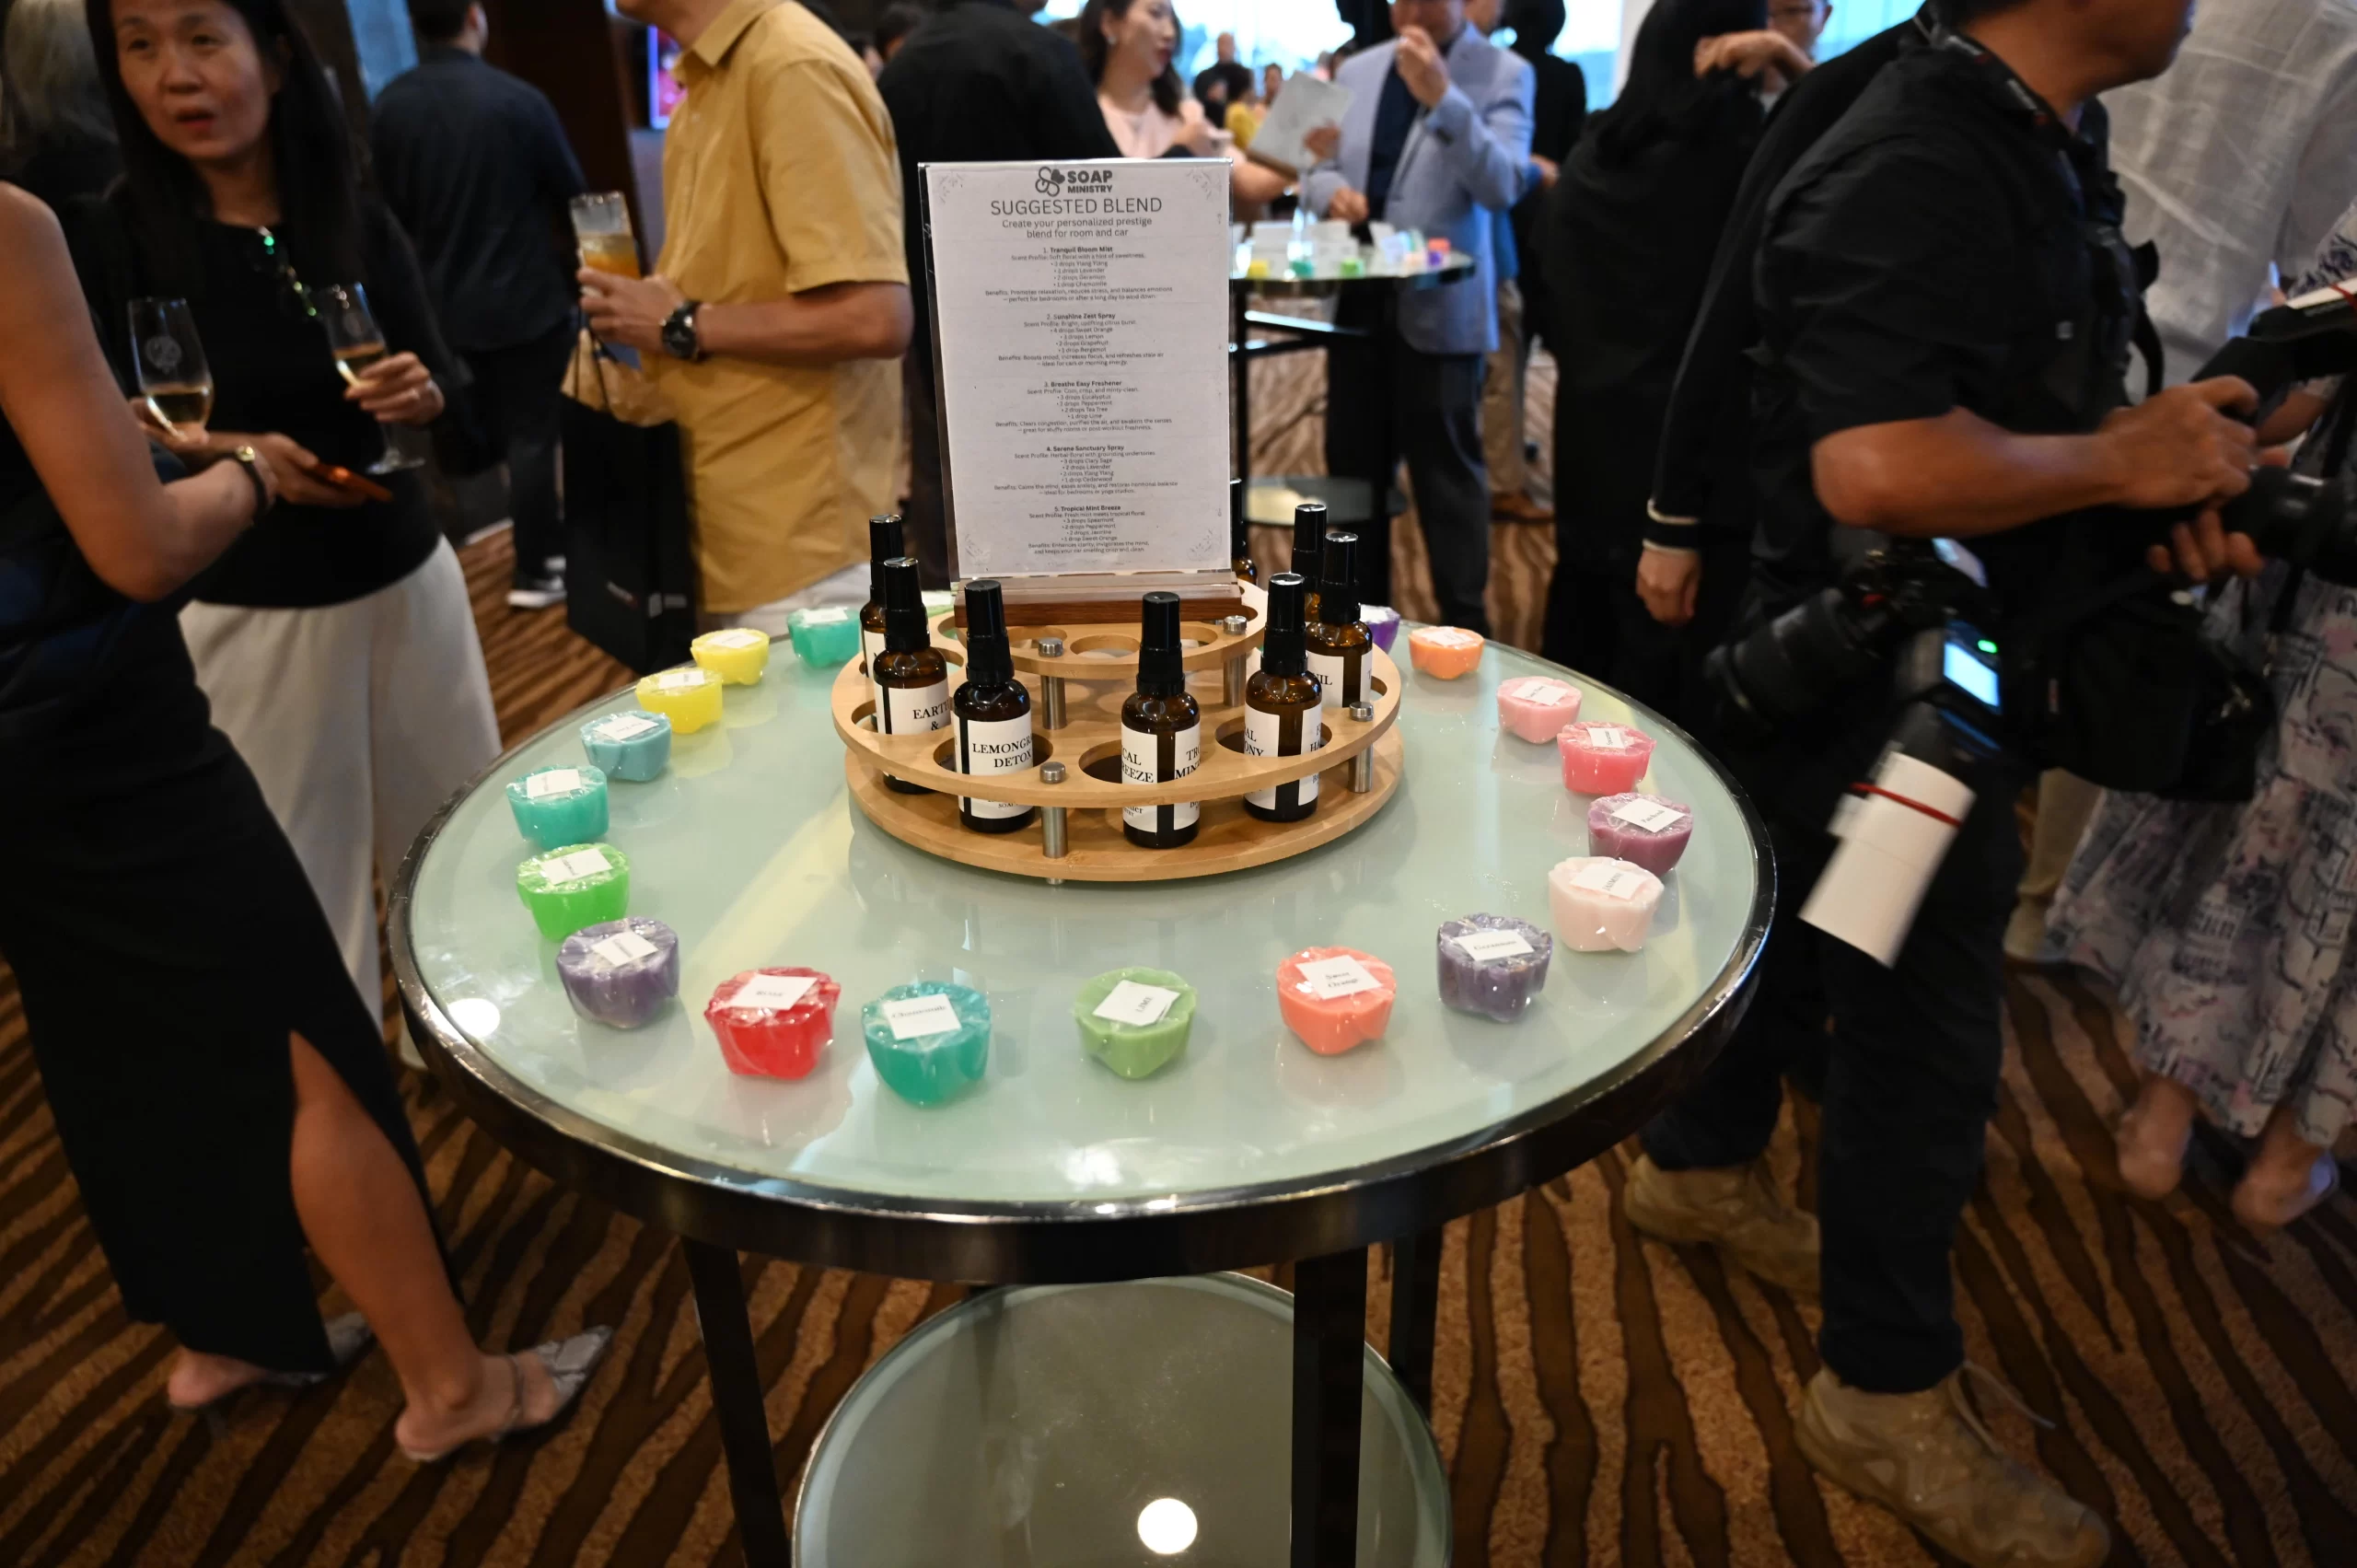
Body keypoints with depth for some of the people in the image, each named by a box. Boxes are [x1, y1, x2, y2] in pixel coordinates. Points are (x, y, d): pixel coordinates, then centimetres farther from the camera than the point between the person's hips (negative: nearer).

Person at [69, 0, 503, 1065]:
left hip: (407, 578, 4)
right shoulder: (110, 244, -7)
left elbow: (454, 400, 6)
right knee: (301, 875, 5)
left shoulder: (358, 218, 2)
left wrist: (427, 396, -16)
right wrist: (226, 456, -22)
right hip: (246, 615, -3)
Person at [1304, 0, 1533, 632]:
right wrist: (1330, 189, -9)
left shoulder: (1502, 74, -4)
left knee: (1447, 475, 1)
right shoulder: (1357, 70, 11)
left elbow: (1503, 186, -17)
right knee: (1354, 465, 13)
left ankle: (1464, 624, 11)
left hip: (1438, 308, -5)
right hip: (1358, 301, 5)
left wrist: (1443, 97, -26)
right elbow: (1320, 169, 15)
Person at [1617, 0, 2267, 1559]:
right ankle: (1890, 1396, 23)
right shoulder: (1917, 170, -24)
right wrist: (2121, 461, -20)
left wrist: (2172, 480, 1)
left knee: (1815, 940, 24)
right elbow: (1881, 467, -36)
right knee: (1924, 1037, 3)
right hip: (1877, 689, -10)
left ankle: (1704, 1170, 47)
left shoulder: (2046, 141, 8)